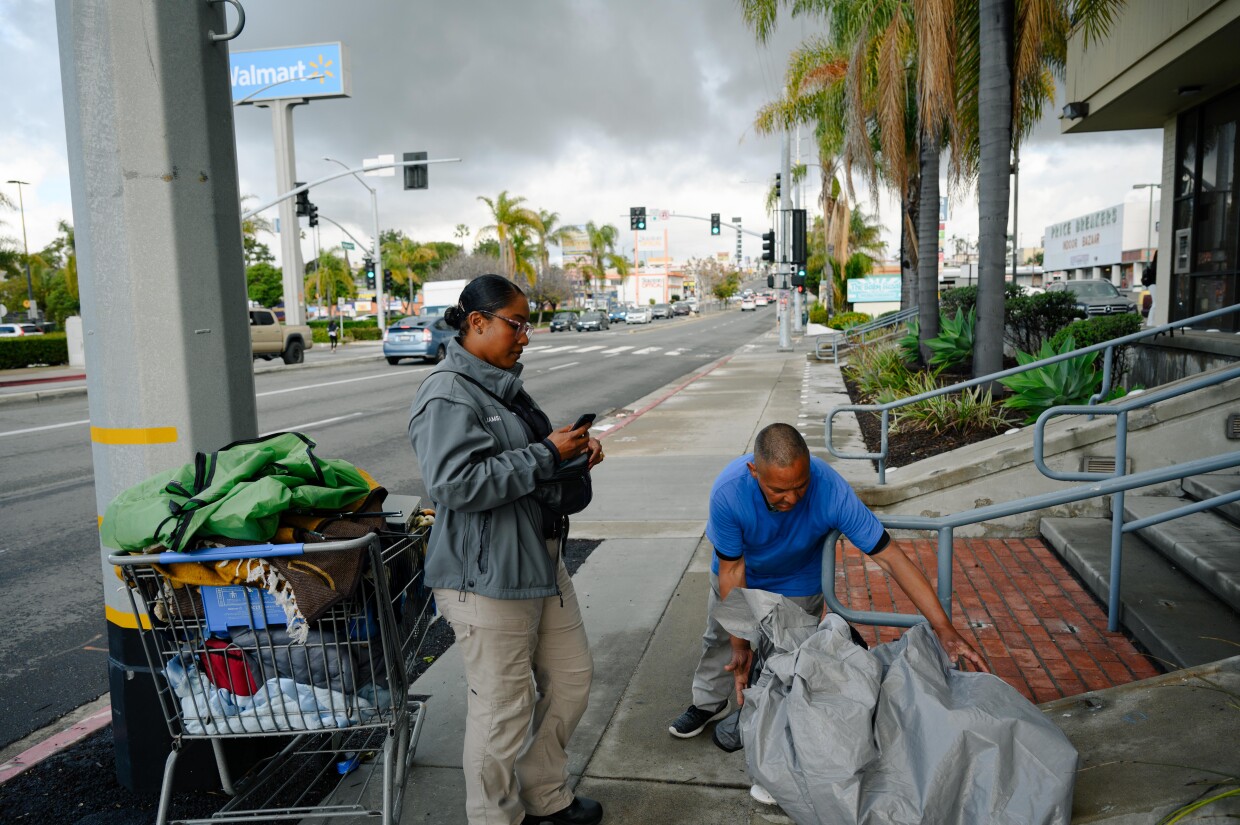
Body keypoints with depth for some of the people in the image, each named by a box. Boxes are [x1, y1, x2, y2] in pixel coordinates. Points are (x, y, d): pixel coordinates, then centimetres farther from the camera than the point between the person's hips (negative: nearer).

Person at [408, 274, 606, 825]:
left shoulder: (501, 386, 14)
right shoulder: (447, 396, -17)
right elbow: (456, 484, -28)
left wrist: (576, 449, 6)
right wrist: (547, 453, -23)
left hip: (540, 562, 10)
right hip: (487, 577, -10)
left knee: (571, 678, 19)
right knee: (503, 710, 3)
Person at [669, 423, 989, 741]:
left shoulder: (832, 492, -42)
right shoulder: (727, 491, -41)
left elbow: (890, 557, -35)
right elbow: (732, 570, -29)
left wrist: (944, 629, -36)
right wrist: (740, 646, -30)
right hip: (739, 574, 1)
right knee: (720, 640, 20)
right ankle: (709, 703, 46)